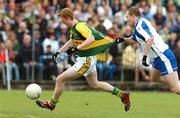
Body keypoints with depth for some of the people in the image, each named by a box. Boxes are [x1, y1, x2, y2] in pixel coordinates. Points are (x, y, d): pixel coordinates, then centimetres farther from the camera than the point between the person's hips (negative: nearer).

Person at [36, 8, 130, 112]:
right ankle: (122, 94, 26)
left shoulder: (80, 26, -23)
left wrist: (77, 48, -43)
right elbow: (72, 41, 25)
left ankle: (52, 104, 14)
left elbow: (91, 39, -38)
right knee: (94, 84, 25)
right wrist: (58, 51, 23)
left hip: (86, 61, -11)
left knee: (60, 79, -4)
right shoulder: (74, 28, 8)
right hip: (88, 59, 11)